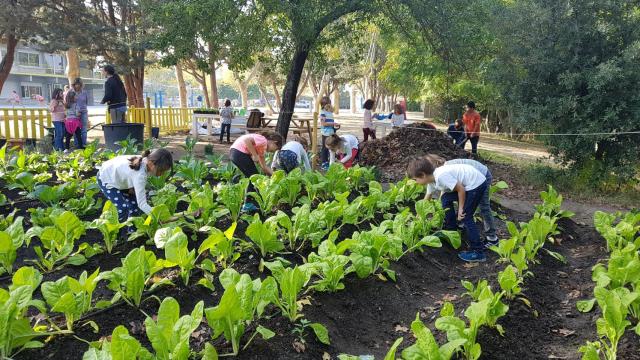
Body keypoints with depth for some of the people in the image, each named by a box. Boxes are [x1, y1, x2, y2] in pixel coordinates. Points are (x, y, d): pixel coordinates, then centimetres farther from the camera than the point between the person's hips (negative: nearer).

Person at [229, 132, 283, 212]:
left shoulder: (262, 147, 21)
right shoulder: (263, 140, -8)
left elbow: (264, 166, 24)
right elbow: (247, 140, -24)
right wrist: (254, 155, -17)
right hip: (239, 152, -10)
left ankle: (248, 204, 20)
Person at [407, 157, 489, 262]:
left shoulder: (441, 176, -26)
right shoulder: (432, 179, 5)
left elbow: (461, 189, -21)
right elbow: (426, 200, 19)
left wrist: (460, 208, -11)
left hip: (477, 183, -10)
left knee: (465, 216, -9)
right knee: (445, 198, 17)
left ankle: (478, 252, -5)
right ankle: (451, 229, 28)